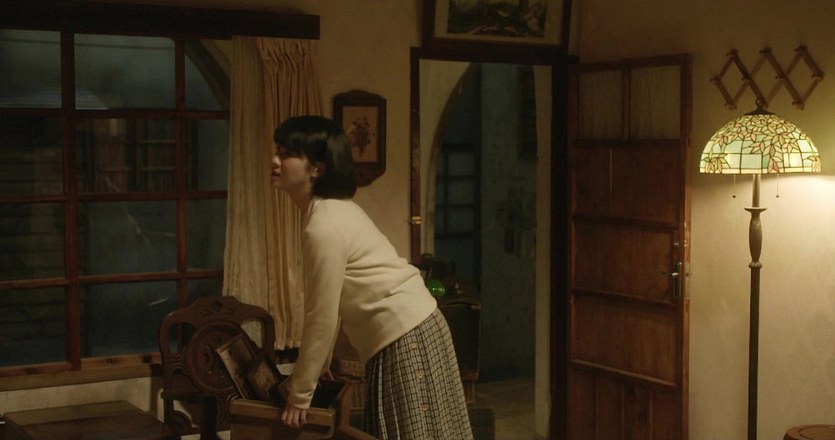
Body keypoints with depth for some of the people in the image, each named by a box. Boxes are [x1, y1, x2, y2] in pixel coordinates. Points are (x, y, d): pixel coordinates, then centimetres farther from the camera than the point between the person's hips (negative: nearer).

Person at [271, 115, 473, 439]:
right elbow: (333, 305, 14)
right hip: (409, 328, 10)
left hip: (403, 336, -10)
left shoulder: (324, 227, -21)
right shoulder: (332, 209, 8)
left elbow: (322, 317, -17)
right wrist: (320, 364, 17)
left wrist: (300, 395, -9)